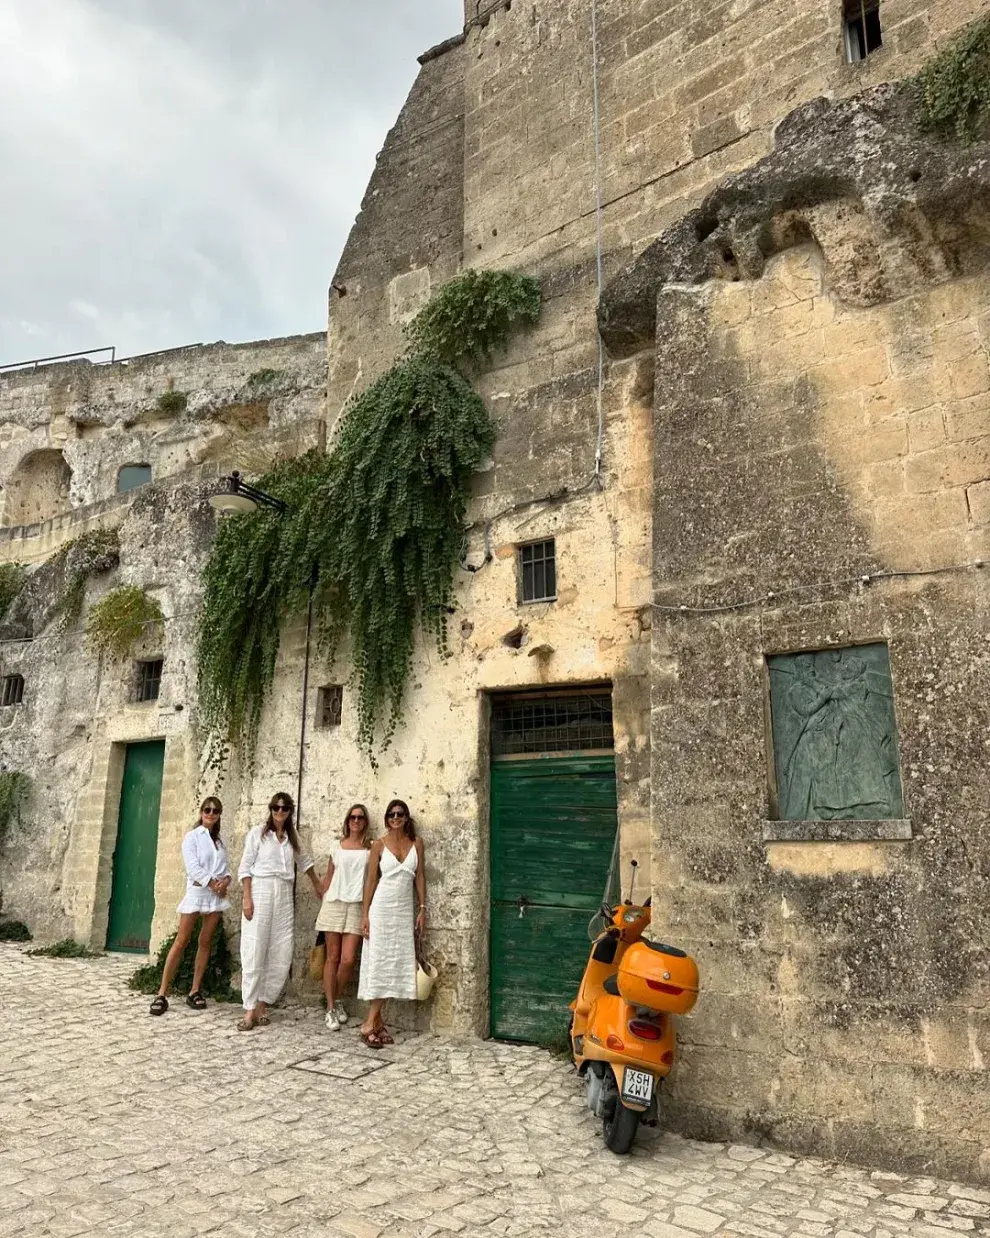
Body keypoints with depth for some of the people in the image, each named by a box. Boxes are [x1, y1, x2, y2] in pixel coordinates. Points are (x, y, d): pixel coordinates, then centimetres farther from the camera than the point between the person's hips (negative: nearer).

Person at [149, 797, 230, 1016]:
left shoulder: (219, 840, 15)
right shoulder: (191, 837, -1)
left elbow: (226, 867, 11)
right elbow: (193, 868, -12)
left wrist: (225, 881, -10)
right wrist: (213, 884, -15)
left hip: (216, 895, 5)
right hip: (197, 891, -5)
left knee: (205, 942, 5)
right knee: (181, 941, -7)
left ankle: (195, 991, 11)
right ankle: (162, 993, -4)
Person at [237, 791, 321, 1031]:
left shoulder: (292, 837, 15)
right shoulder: (258, 833, 1)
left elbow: (303, 861, 30)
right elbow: (245, 867, -2)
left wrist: (317, 885, 38)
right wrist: (247, 898, -11)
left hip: (284, 896, 5)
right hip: (260, 891, -5)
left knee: (281, 955, 0)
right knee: (255, 951, -7)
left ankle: (263, 1004, 11)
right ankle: (250, 1009, -2)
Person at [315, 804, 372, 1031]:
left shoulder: (370, 848, 6)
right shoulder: (337, 846, 10)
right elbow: (328, 877, 14)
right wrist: (322, 905, 10)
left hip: (357, 906, -1)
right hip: (334, 904, 1)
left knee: (348, 960, -6)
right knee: (332, 958, 2)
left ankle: (337, 999, 19)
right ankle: (331, 1008, 12)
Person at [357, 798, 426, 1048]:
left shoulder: (416, 843, 5)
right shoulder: (379, 845, -1)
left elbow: (420, 876, 8)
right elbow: (371, 880, -1)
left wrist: (422, 909, 3)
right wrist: (365, 914, -5)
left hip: (405, 910, 3)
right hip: (381, 908, -3)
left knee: (397, 963, 2)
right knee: (379, 962, -4)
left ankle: (374, 1020, 9)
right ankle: (372, 1023, 1)